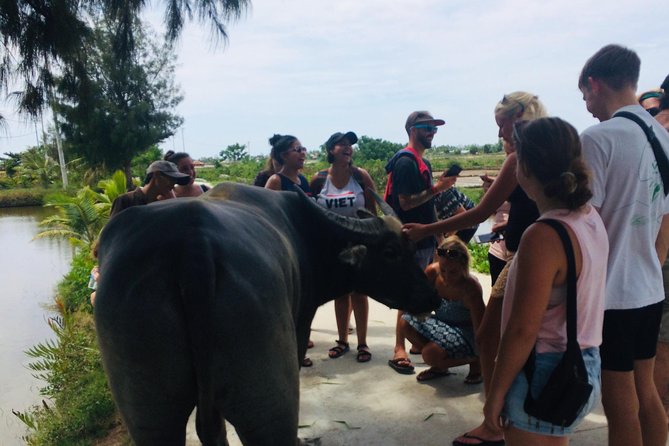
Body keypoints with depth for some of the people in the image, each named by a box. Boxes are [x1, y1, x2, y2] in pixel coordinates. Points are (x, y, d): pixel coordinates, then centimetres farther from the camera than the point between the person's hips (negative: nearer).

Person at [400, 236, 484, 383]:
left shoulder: (470, 289, -31)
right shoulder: (432, 271, -18)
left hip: (467, 334, -6)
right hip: (443, 324, 6)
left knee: (431, 354, -29)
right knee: (406, 323, -14)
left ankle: (474, 361, 0)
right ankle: (440, 366, 6)